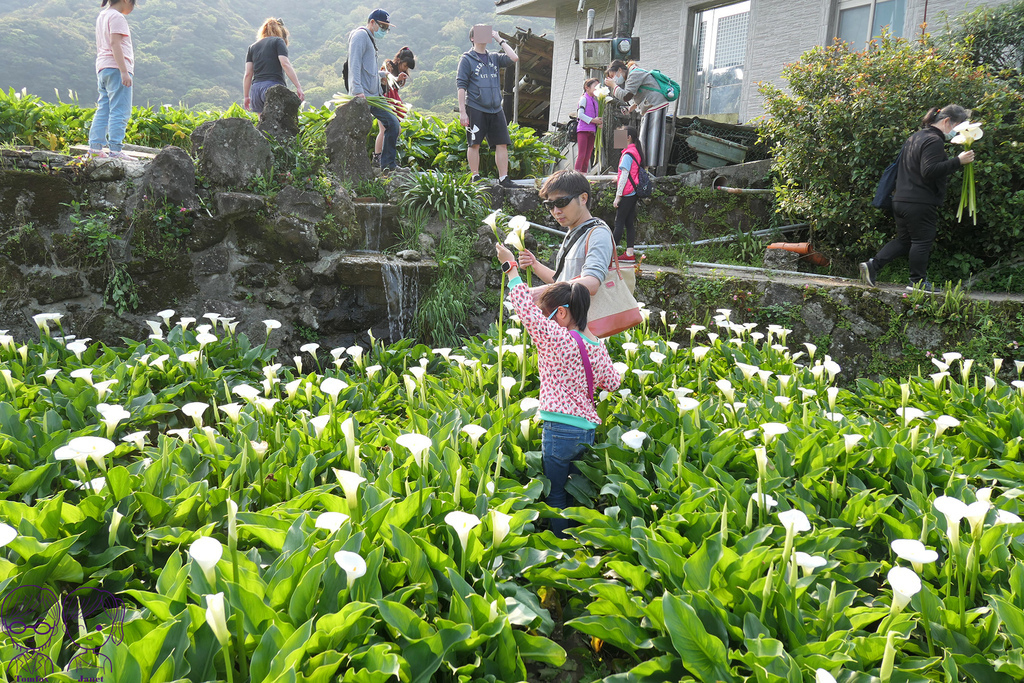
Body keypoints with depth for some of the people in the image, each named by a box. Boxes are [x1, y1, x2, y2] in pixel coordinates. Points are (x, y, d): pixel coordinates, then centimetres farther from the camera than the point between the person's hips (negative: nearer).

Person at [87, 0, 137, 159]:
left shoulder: (101, 16, 23)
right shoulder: (117, 17, -6)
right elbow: (115, 43, -16)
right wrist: (124, 71, -22)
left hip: (102, 68, 10)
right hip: (116, 68, -10)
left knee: (103, 110, 9)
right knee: (120, 112, -10)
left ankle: (95, 148, 6)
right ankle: (115, 150, -13)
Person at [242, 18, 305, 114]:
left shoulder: (252, 47, 22)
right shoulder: (278, 41, 8)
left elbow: (248, 74, 15)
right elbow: (285, 64, -6)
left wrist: (246, 96, 17)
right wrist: (298, 87, -10)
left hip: (255, 89, 5)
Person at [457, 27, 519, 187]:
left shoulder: (494, 58, 16)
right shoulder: (467, 59, 2)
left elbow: (514, 58, 2)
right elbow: (461, 86, -3)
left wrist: (499, 39, 5)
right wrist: (462, 111, -11)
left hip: (496, 109, 4)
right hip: (475, 109, -4)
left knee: (502, 144, -1)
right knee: (474, 144, -1)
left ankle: (503, 178, 4)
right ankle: (475, 178, 8)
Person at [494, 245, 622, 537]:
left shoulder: (554, 338, -12)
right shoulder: (598, 346, 6)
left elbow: (524, 305, -7)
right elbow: (612, 383, 11)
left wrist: (511, 266, 3)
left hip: (560, 428, -7)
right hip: (588, 428, 7)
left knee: (556, 495, 3)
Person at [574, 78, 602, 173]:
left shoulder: (595, 101, 20)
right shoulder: (584, 99, -2)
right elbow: (580, 115, -12)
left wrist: (599, 122, 2)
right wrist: (592, 120, -18)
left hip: (592, 131, 7)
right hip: (583, 130, -7)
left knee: (587, 156, 5)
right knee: (581, 154, -13)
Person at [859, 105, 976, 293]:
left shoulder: (915, 137, 18)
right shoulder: (934, 141, -14)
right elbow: (929, 171, -24)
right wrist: (958, 161, -23)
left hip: (901, 200, 9)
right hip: (921, 204, -9)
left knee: (903, 240, 15)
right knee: (922, 242, 2)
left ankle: (872, 265, 4)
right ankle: (918, 282, 9)